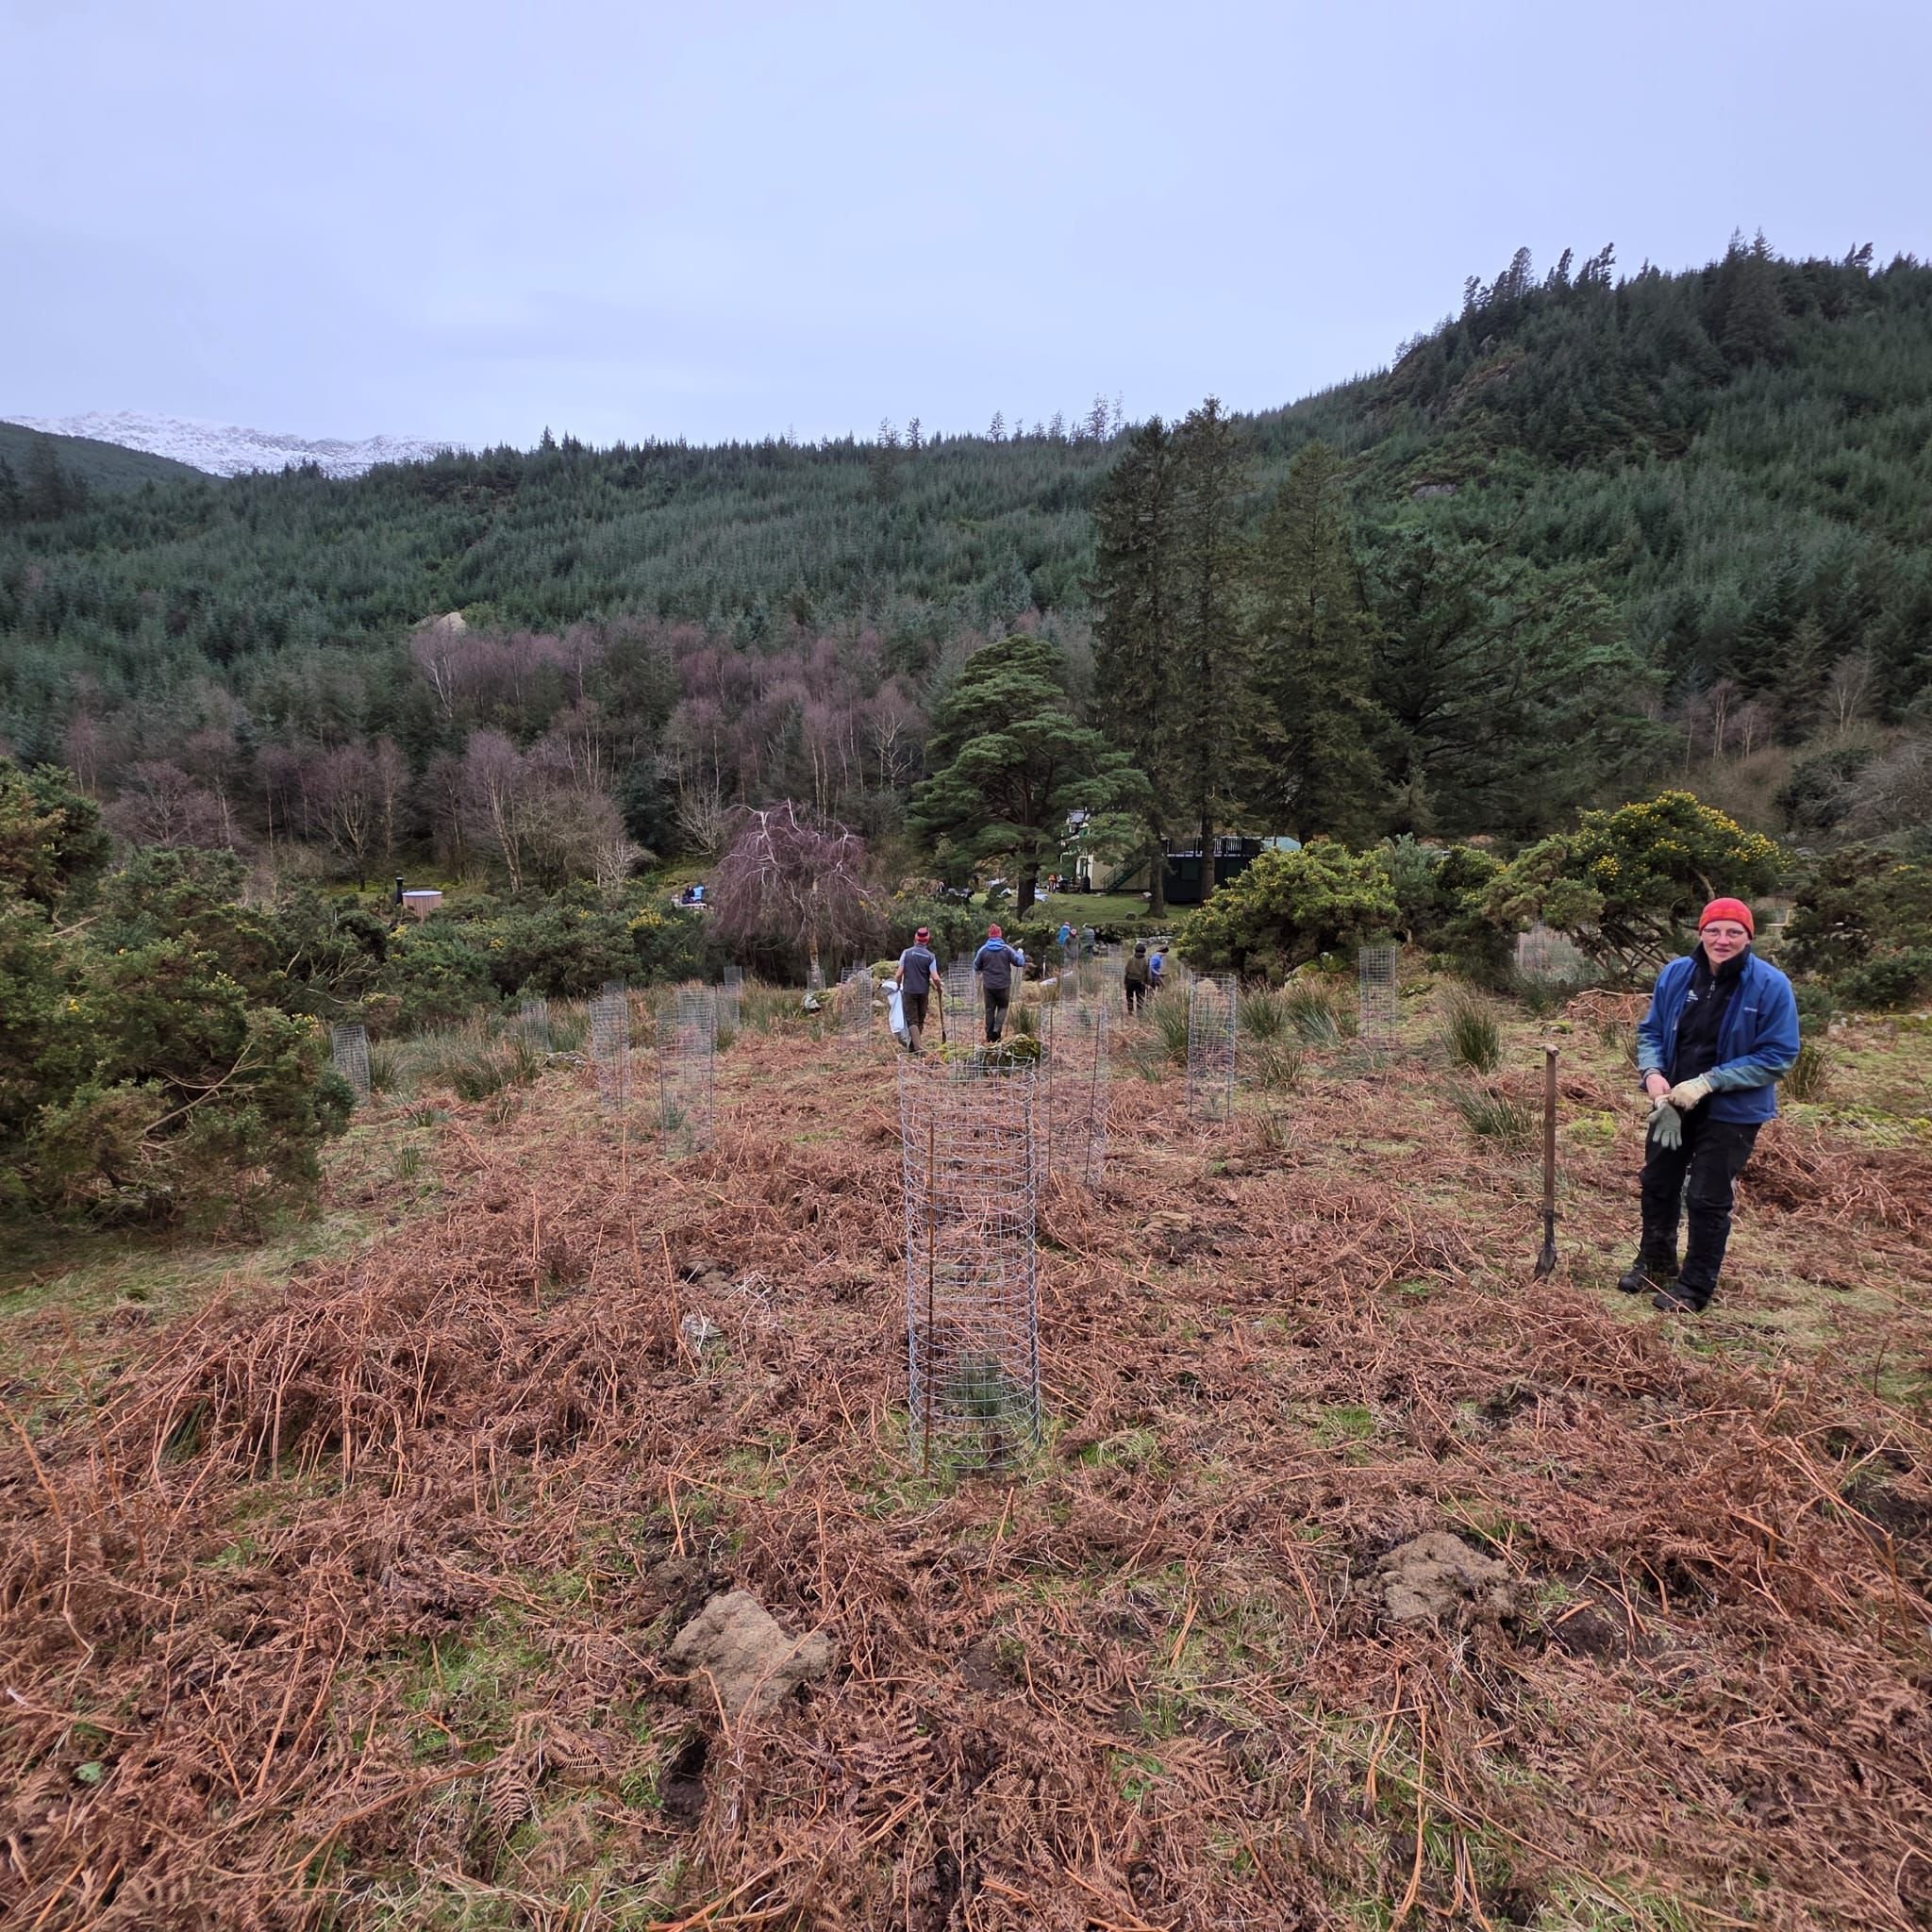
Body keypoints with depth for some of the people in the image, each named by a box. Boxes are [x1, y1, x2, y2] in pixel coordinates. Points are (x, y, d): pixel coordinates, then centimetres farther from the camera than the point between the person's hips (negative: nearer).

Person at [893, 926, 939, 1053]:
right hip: (924, 991, 1)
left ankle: (917, 1047, -16)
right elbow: (935, 977, -8)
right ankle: (911, 1046, 23)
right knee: (920, 1021, 15)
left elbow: (899, 973, -6)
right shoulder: (931, 956, -3)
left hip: (909, 991, -1)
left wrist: (897, 985, 12)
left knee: (912, 1020, -1)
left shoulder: (907, 953, -5)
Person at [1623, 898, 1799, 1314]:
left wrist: (1707, 1082, -25)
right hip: (1671, 1104, 5)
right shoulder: (1675, 974, -5)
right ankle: (1655, 1262, 38)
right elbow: (1650, 1030, 5)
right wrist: (1652, 1072, -15)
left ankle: (1695, 1287, 20)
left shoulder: (1770, 986, -17)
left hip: (1732, 1113, -4)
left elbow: (1777, 1056, -17)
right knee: (1657, 1185, 17)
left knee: (1708, 1200, 3)